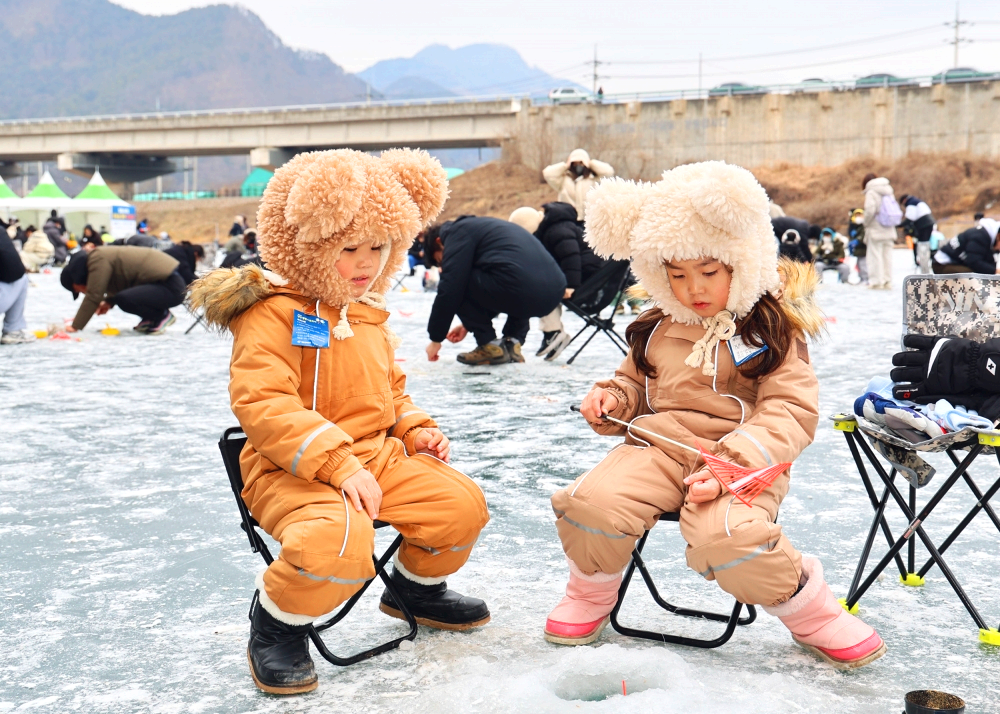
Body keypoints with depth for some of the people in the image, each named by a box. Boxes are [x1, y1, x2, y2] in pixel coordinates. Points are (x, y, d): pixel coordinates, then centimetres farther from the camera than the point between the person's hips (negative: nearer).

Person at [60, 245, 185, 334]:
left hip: (172, 287, -10)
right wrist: (109, 301, 10)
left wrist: (75, 326, -14)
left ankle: (163, 316, -4)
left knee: (124, 300, -26)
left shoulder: (98, 261, -15)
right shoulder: (101, 256, 13)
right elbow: (119, 287, 27)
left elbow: (93, 296, -18)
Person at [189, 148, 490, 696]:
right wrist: (339, 464, -30)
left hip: (377, 456, 8)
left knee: (461, 504, -3)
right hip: (290, 472, -8)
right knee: (335, 542, -36)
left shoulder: (369, 317, 15)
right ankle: (276, 621, -4)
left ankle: (415, 587, 29)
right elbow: (265, 407, -24)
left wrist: (415, 429, 8)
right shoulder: (270, 316, -14)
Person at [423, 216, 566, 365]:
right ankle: (513, 342, 20)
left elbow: (449, 289, 0)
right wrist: (470, 323, 48)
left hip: (522, 290, -9)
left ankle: (490, 347, 8)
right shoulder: (481, 226, 34)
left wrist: (436, 339, 8)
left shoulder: (458, 231, 8)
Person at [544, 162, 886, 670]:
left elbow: (790, 411, -8)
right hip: (658, 447, 4)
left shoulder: (772, 329, 0)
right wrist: (610, 399, 5)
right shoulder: (656, 328, 15)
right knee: (591, 503, -26)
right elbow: (635, 384, 31)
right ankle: (592, 591, 8)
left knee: (726, 537, -36)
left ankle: (808, 611, -4)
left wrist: (732, 464, -23)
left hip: (743, 460, -4)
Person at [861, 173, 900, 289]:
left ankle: (877, 281, -5)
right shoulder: (889, 191, 14)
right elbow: (895, 210, 9)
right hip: (889, 231, 7)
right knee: (887, 255, 9)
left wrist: (866, 223, -4)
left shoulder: (871, 192, -7)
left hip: (876, 230, -7)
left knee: (875, 256, -3)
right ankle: (887, 282, 9)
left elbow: (870, 210, -20)